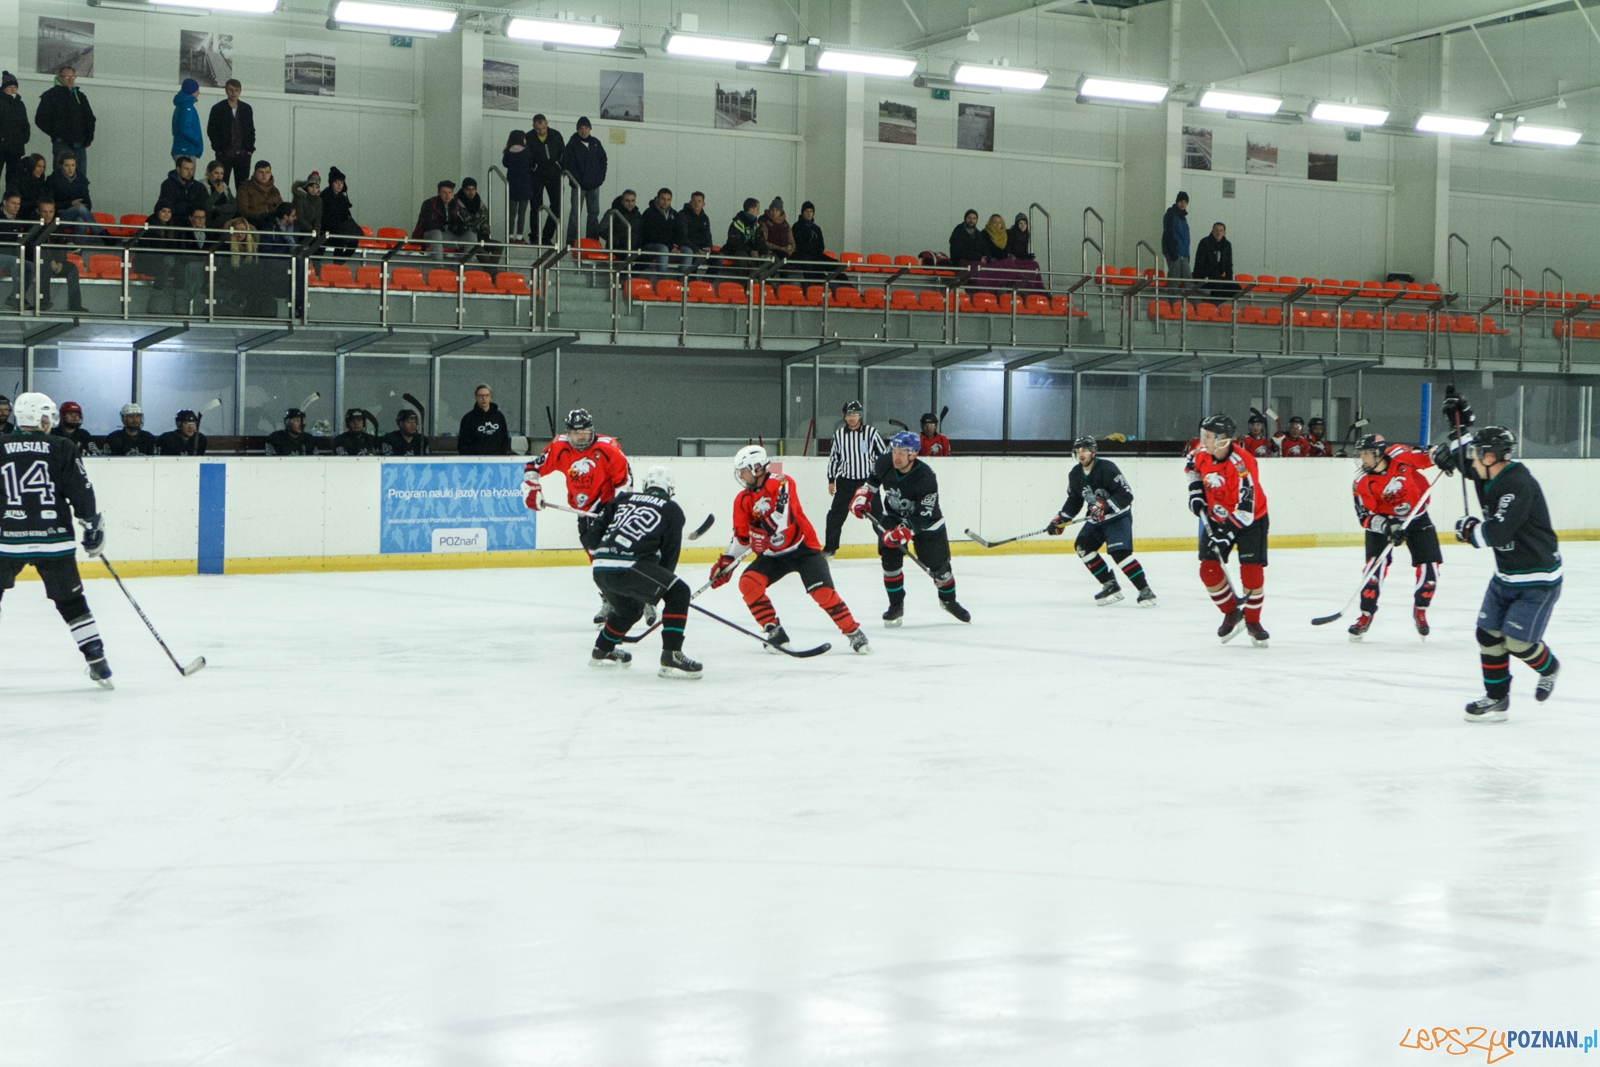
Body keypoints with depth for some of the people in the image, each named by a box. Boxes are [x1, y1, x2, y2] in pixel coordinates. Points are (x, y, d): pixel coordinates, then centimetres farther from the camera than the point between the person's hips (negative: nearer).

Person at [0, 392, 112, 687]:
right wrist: (93, 528, 8)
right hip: (54, 540, 0)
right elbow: (82, 493, -1)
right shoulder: (63, 449, 1)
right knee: (71, 602, 9)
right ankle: (98, 664, 8)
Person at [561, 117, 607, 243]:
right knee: (576, 212, -7)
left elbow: (603, 160, 15)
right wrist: (574, 179, -15)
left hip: (594, 185, 5)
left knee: (594, 212, 10)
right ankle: (571, 241, -4)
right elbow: (566, 163, -10)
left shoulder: (595, 143, 7)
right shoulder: (572, 145, -7)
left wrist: (601, 176, 5)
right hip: (579, 185, -5)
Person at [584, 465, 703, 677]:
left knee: (630, 608, 33)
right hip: (626, 567, -7)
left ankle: (602, 651, 52)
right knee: (678, 592, 0)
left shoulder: (623, 499, 24)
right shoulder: (672, 510, 11)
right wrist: (658, 588, 24)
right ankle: (671, 657, -10)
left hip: (599, 568, 7)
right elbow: (669, 554, 12)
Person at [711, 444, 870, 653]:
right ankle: (774, 633, -6)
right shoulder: (743, 500, 3)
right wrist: (725, 561, 4)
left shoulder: (781, 483, -18)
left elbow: (782, 519, -30)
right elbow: (741, 536, 11)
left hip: (802, 548, -6)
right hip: (772, 555, 6)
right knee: (748, 583, -15)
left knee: (822, 591, -19)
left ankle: (854, 633, -5)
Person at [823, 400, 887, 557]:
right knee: (835, 515, 1)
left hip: (868, 480, -3)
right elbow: (833, 457, 13)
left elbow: (884, 454, -2)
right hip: (845, 482, 3)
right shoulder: (839, 434, 4)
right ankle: (829, 548, 12)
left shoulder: (871, 432, -6)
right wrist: (831, 481, 12)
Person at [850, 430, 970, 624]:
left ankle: (949, 600, 30)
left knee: (938, 565, 2)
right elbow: (872, 481, 5)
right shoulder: (884, 464, -20)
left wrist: (905, 530, -41)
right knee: (890, 560, -13)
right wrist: (862, 498, -5)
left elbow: (924, 515, -32)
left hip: (925, 522, -3)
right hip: (892, 517, 3)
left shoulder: (926, 477, -34)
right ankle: (896, 606, 3)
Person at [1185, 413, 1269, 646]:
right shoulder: (1202, 454, -11)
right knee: (1209, 569, -4)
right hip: (1216, 519, 6)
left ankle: (1253, 620, 9)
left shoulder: (1242, 463, -31)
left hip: (1250, 520, -6)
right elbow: (1192, 465, 17)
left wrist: (1226, 534, -34)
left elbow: (1245, 509, -32)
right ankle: (1231, 613, 18)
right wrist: (1196, 491, 4)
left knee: (1252, 571, -13)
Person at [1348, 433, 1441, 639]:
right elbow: (1365, 517, -20)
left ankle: (1420, 611, 19)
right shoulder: (1363, 483, -19)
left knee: (1430, 567, -4)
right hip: (1383, 522, -1)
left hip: (1417, 518, 1)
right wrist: (1387, 526, -35)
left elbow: (1425, 457, -3)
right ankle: (1366, 616, -4)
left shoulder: (1400, 456, -20)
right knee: (1376, 566, -16)